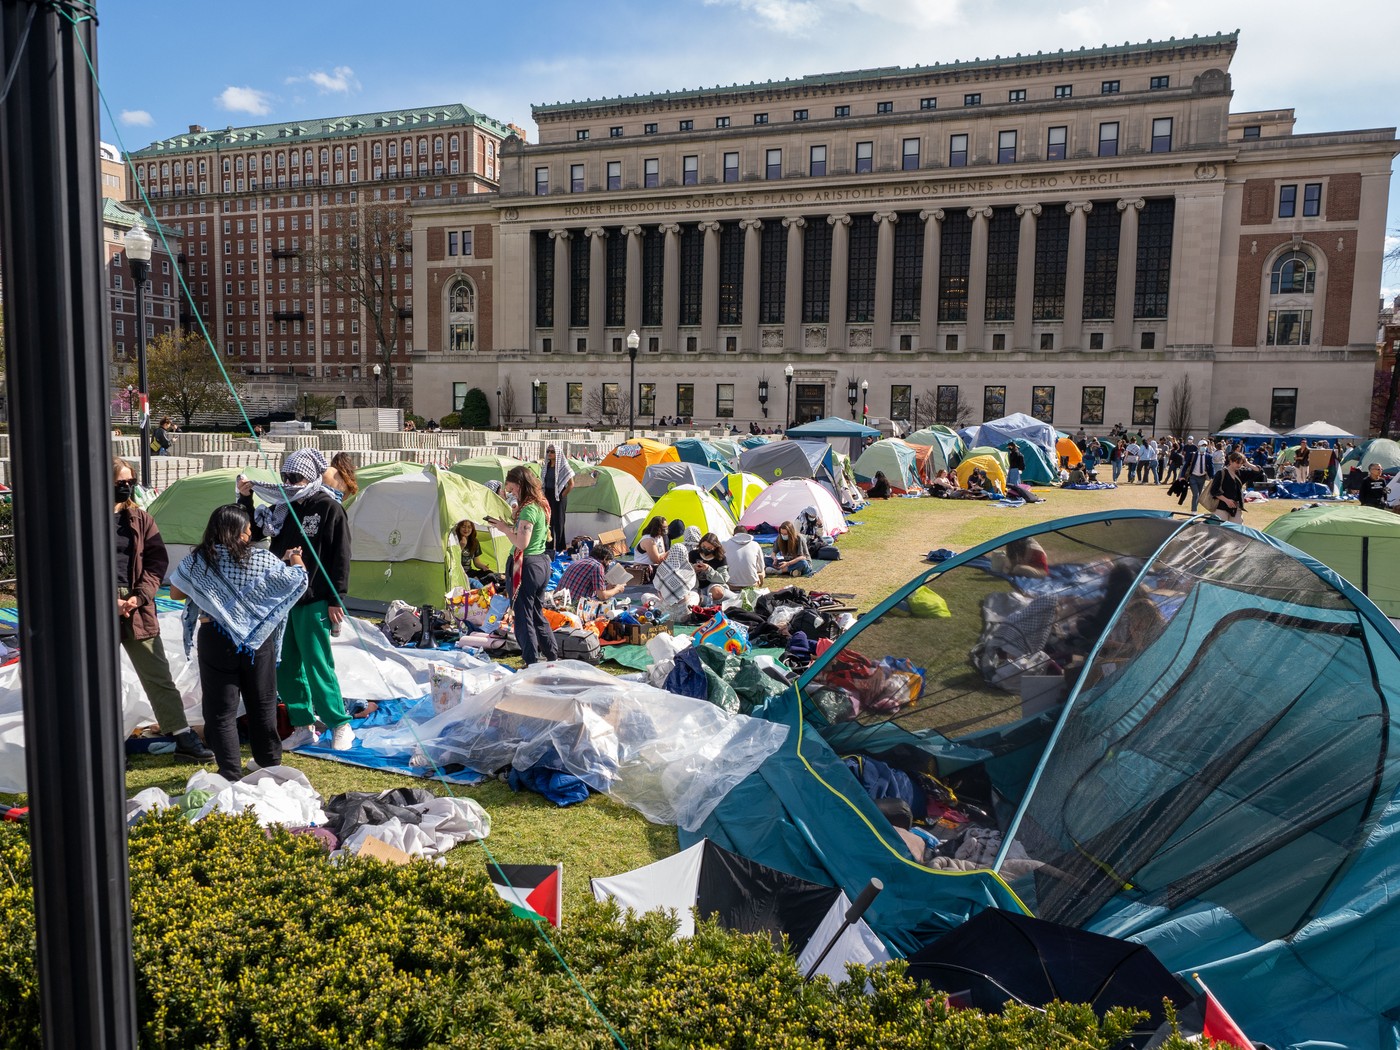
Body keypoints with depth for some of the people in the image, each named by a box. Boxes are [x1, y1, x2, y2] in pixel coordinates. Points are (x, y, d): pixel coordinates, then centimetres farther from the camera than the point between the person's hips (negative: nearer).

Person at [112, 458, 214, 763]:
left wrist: (139, 596, -9)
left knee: (159, 677, 4)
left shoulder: (141, 519, 8)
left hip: (139, 609, 2)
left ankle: (184, 738, 6)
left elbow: (157, 561, 4)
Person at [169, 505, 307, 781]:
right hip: (259, 639, 1)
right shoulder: (263, 560, -8)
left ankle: (230, 773, 8)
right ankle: (269, 761, 29)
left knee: (221, 709, 7)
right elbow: (298, 581, 0)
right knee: (263, 704, 17)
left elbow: (176, 592, 5)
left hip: (215, 641, -1)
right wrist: (295, 559, 19)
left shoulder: (197, 560, -7)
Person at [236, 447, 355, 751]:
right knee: (286, 666, 10)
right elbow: (253, 532, 17)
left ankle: (340, 724, 10)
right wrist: (245, 498, 3)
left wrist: (336, 599, -13)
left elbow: (340, 555, -10)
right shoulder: (283, 507, 11)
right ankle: (303, 726, 21)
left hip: (313, 602, -7)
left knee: (317, 665, -4)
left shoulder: (329, 508, -7)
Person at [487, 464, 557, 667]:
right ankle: (553, 657, 28)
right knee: (537, 614, 20)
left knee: (523, 617, 0)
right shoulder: (541, 506, 11)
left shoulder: (528, 509, -18)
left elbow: (521, 543, -23)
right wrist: (508, 525, 7)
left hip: (528, 565, -10)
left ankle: (532, 663, 4)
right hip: (542, 562, 10)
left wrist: (505, 529, -9)